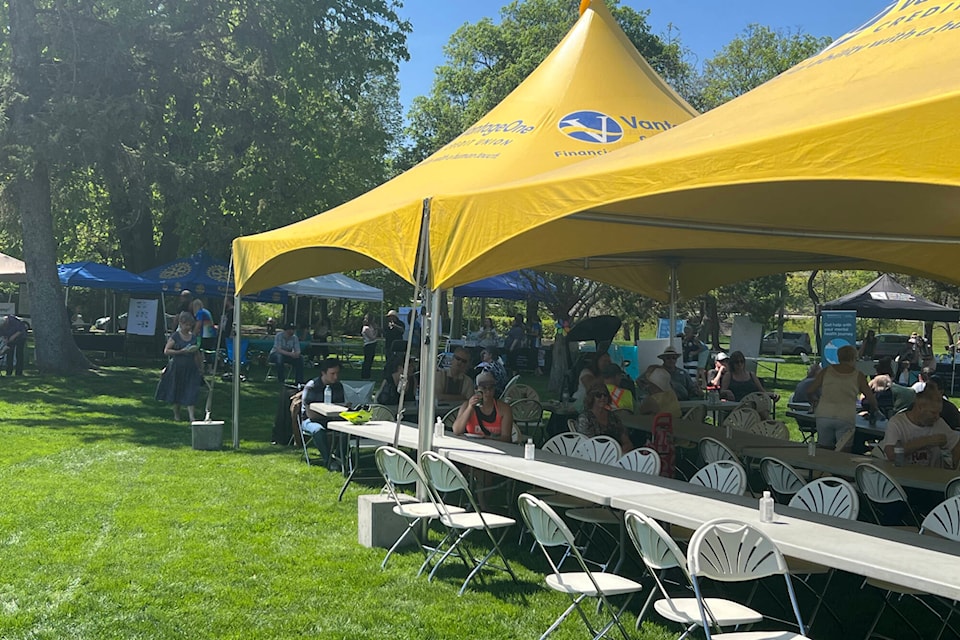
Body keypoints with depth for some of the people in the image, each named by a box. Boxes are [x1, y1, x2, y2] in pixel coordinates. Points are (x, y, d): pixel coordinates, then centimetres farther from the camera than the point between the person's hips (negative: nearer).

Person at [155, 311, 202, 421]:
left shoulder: (193, 337, 8)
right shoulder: (175, 336, -5)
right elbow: (166, 351, -11)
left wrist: (198, 368, 12)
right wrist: (181, 351, -19)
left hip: (190, 368, 2)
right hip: (177, 367, -2)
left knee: (191, 392, -6)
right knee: (176, 391, 10)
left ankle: (191, 416, -9)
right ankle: (176, 414, 27)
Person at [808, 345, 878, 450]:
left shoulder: (827, 371, 8)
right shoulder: (858, 376, 4)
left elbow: (810, 391, 9)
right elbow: (871, 399, 6)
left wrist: (814, 402, 28)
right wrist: (873, 411, 26)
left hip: (824, 416, 2)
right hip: (846, 419, -2)